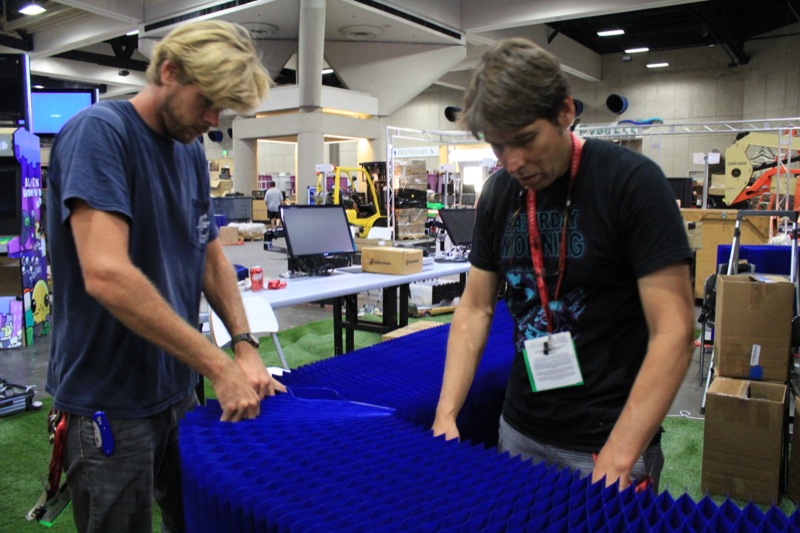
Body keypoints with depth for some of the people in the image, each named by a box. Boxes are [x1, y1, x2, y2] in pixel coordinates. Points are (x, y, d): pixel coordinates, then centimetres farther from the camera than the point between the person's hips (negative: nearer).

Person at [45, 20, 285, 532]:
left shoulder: (191, 151, 5)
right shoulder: (99, 132, -18)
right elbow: (106, 275, -29)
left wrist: (246, 346, -5)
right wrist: (220, 366, -25)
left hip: (178, 390, 7)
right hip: (109, 405, -7)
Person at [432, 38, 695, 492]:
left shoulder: (632, 181, -17)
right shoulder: (499, 193, -1)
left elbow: (673, 331, -20)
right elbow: (475, 308, 2)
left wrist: (615, 460, -25)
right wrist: (446, 414, -8)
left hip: (609, 440, -5)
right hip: (520, 430, 5)